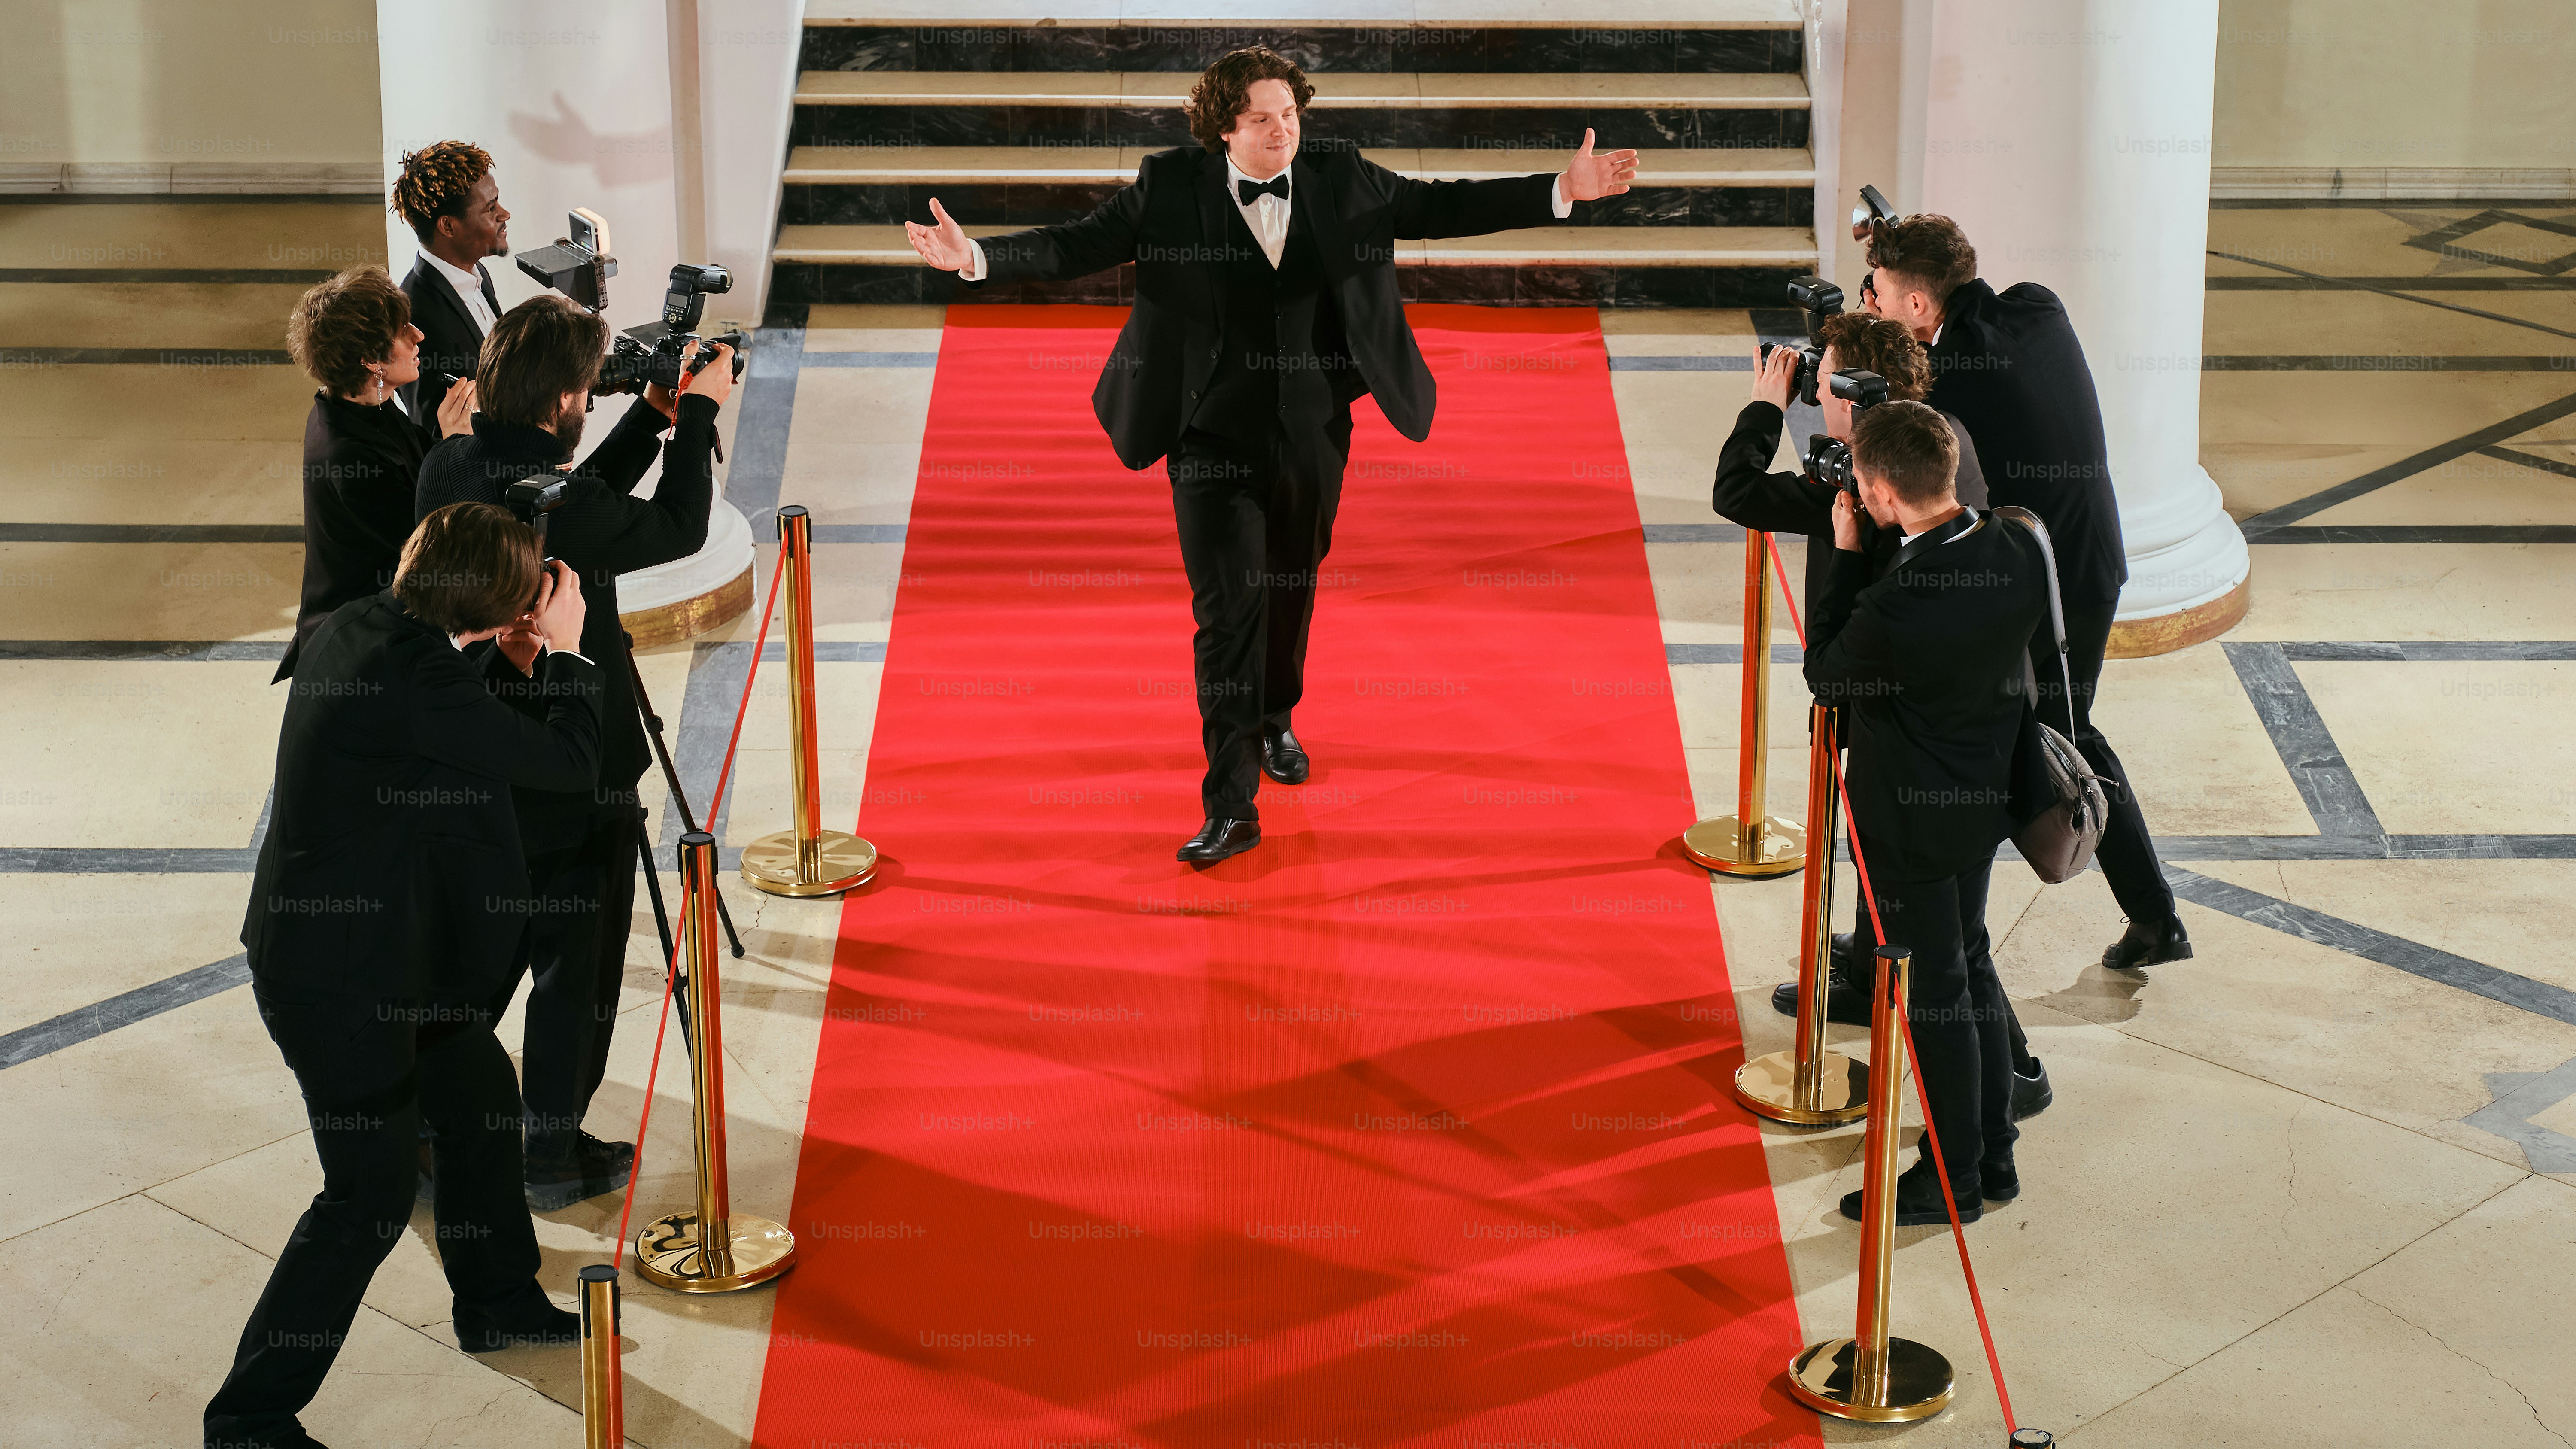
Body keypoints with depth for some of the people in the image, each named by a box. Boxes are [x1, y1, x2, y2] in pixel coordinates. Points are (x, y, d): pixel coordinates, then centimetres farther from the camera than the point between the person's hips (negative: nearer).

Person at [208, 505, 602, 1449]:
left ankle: (499, 1303, 46)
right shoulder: (418, 676, -29)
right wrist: (566, 652, -7)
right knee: (371, 1194, -1)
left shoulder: (358, 628, -1)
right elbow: (569, 760, -20)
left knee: (480, 1099, 25)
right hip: (341, 974, -10)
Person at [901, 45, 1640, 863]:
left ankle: (1275, 721, 48)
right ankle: (1230, 808, -8)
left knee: (1292, 590, 20)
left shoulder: (1344, 182, 0)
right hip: (1216, 438, -3)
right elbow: (1077, 247, -8)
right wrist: (975, 258, -22)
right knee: (1228, 608, -9)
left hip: (1313, 434, 3)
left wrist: (1563, 191, -4)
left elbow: (1444, 208, 3)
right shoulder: (1171, 189, -7)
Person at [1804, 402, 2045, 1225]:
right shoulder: (2018, 557, -12)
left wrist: (1846, 559, -10)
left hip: (1913, 817, -7)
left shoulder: (1895, 605, -33)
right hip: (1987, 794, 8)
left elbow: (1826, 677, -14)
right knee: (1972, 967, 23)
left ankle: (1953, 1181, 23)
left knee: (1934, 994, 8)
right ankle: (1994, 1157, 35)